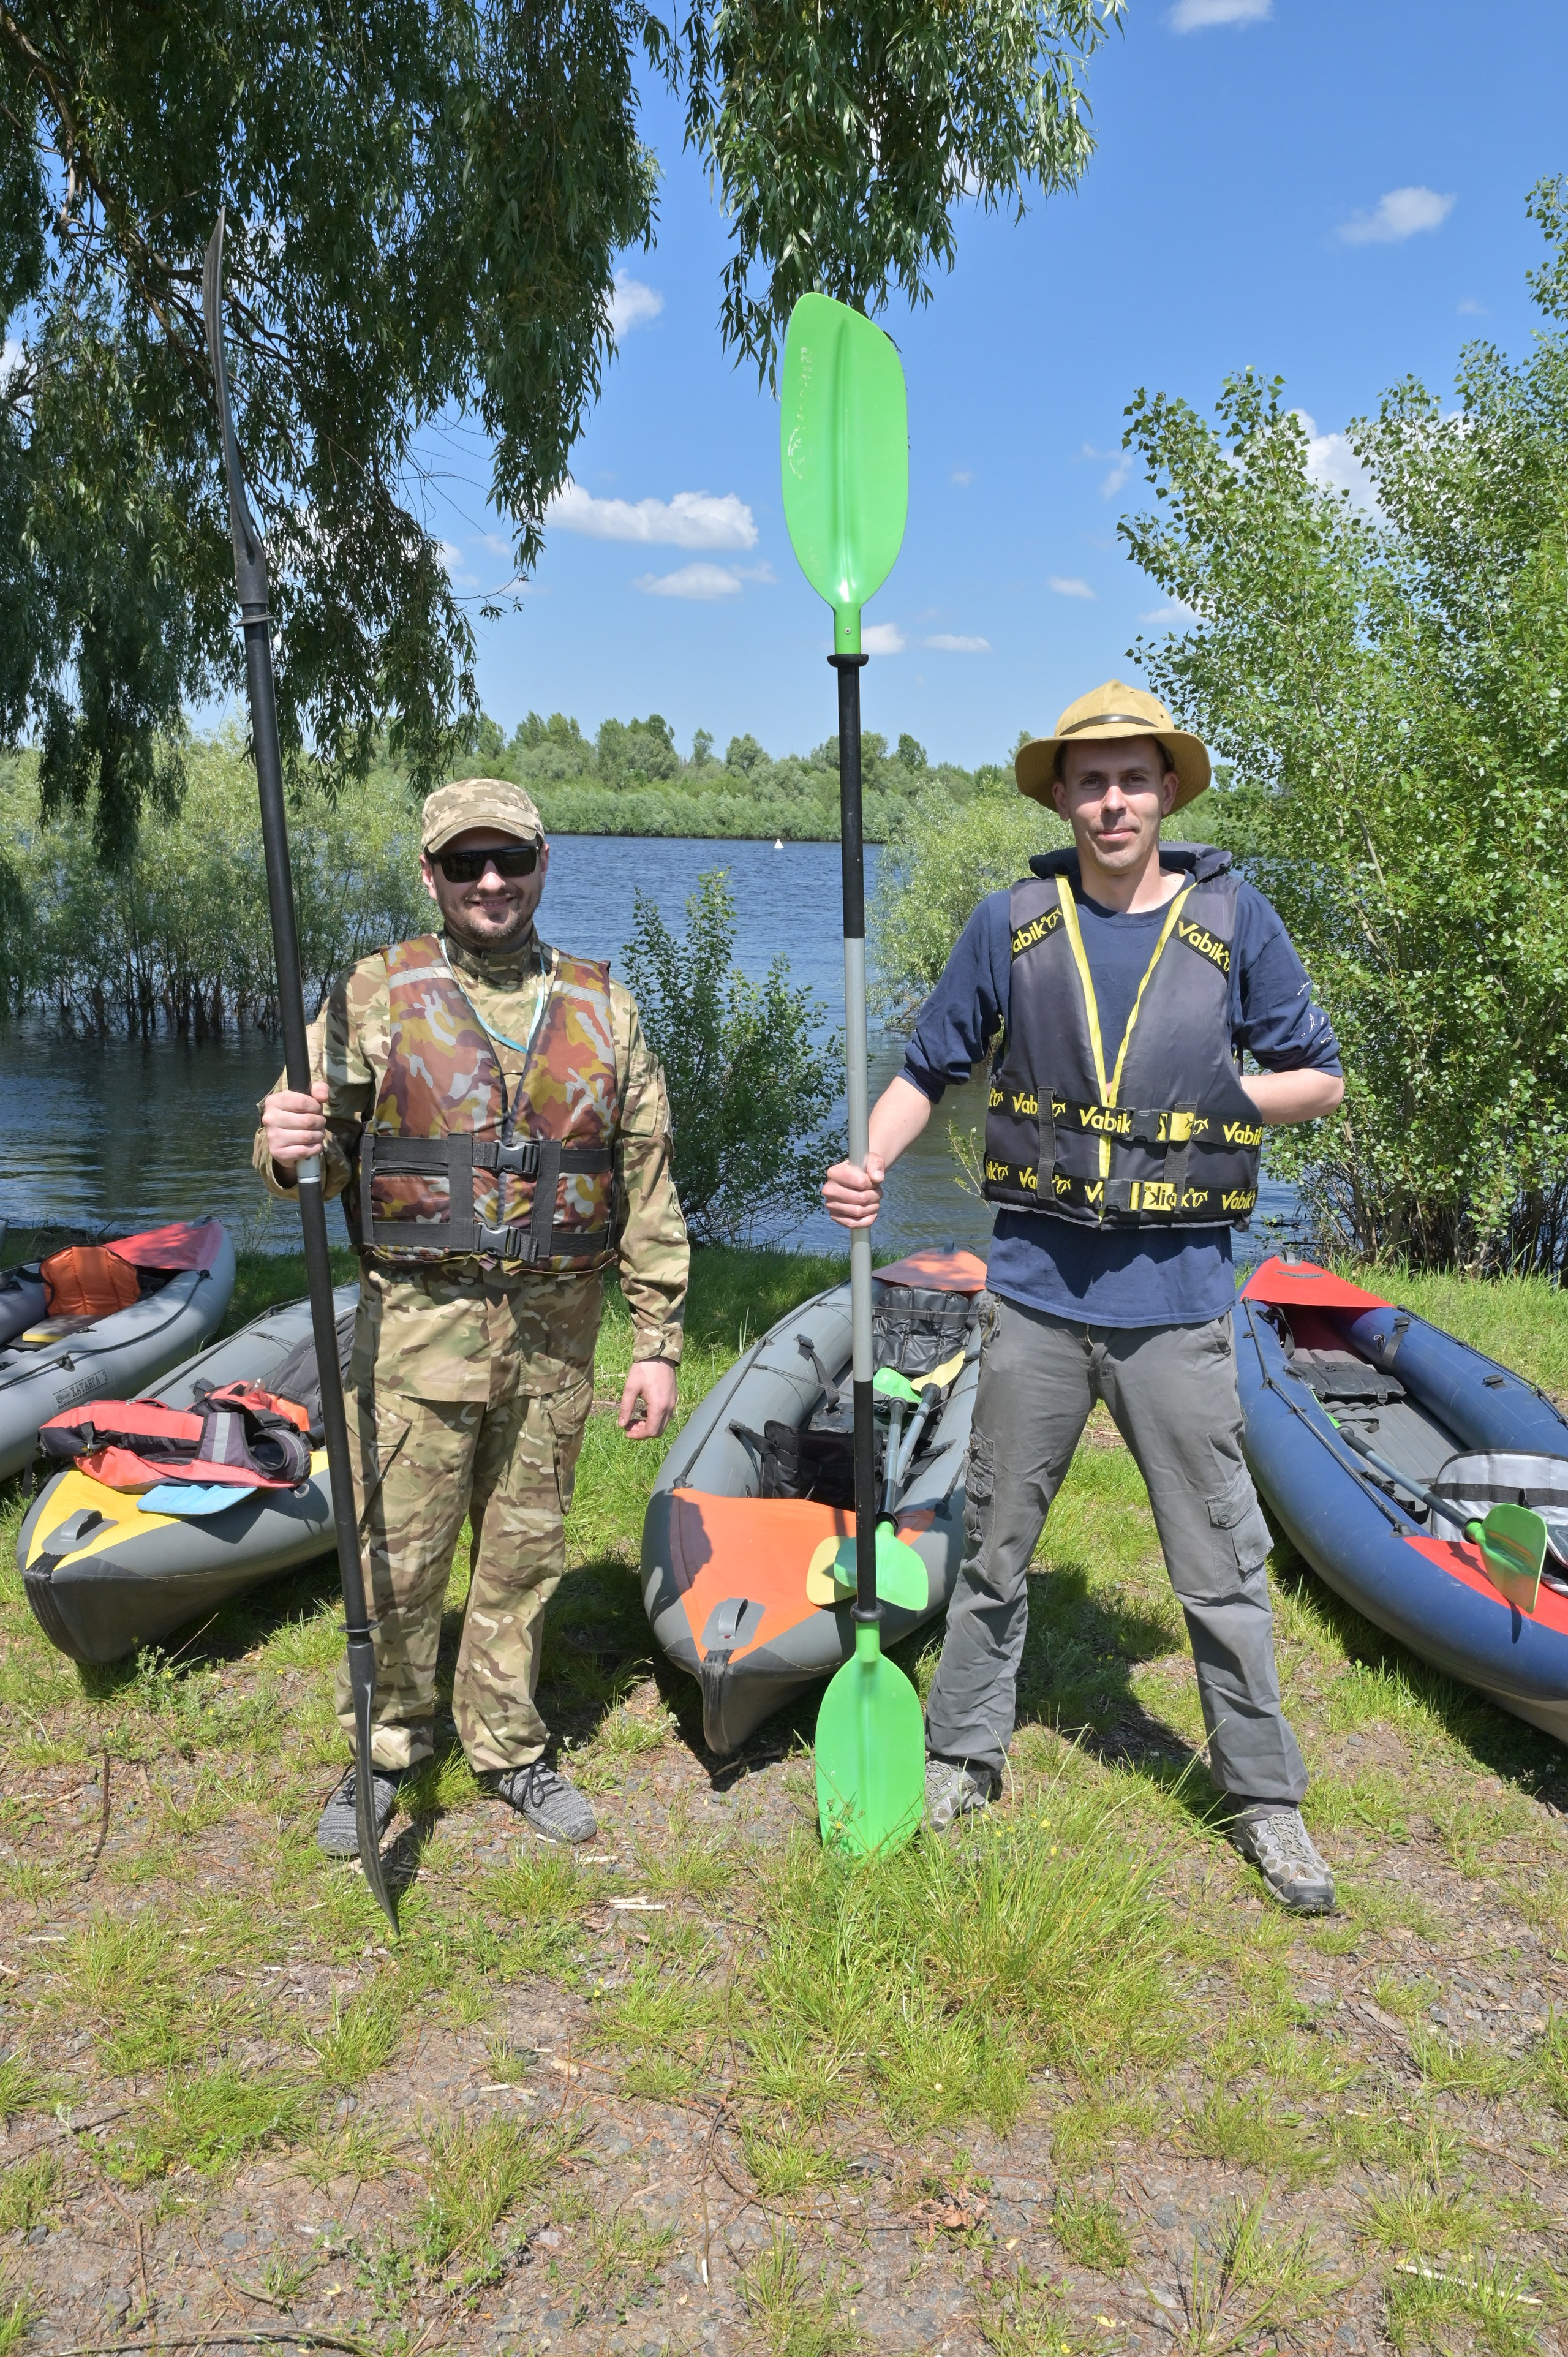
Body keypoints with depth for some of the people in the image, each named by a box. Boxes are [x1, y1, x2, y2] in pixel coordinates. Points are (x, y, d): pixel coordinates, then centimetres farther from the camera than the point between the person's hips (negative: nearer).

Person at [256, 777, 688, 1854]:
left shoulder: (602, 1007, 6)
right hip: (417, 1325, -2)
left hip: (553, 1331, 2)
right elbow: (317, 1155, -1)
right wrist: (288, 1150, -27)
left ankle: (508, 1746, 32)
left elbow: (649, 1187, 7)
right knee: (398, 1555, 6)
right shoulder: (377, 994, 0)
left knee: (525, 1553, 13)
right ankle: (385, 1749, 29)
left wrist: (659, 1341, 5)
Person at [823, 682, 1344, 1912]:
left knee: (1220, 1566, 8)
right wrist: (867, 1165, -12)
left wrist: (1197, 1104, -8)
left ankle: (1266, 1799, 26)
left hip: (1176, 1298, -1)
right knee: (996, 1545, 14)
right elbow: (929, 1067, 5)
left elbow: (1320, 1077, 7)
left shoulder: (1232, 917, 1)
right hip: (1035, 1286, 1)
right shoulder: (1014, 922, 2)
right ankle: (962, 1759, 33)